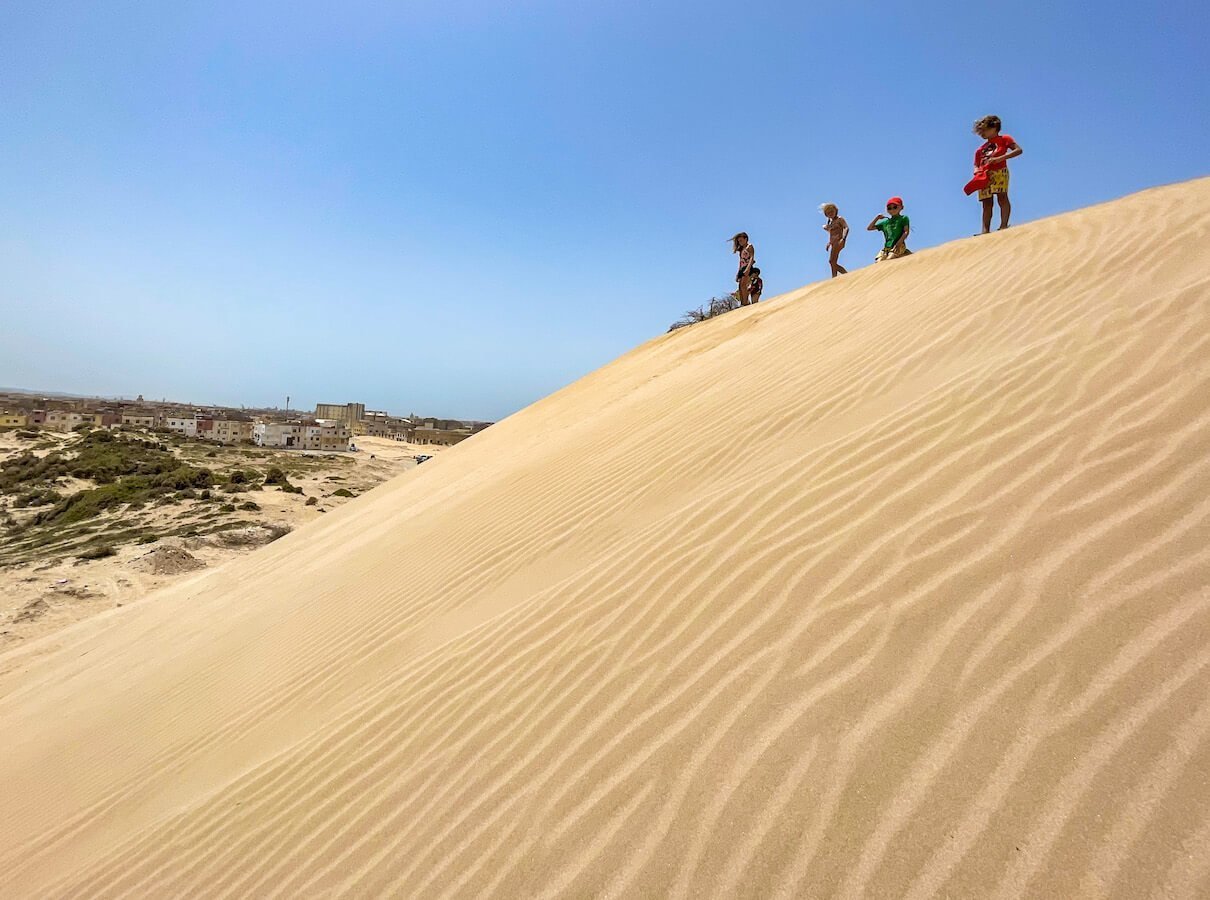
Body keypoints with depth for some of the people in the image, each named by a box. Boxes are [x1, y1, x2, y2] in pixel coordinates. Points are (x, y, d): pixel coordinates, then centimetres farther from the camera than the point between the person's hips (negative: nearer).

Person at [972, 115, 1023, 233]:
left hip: (1000, 172, -4)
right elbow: (976, 166, 24)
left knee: (1002, 196, -17)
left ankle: (1004, 224, -21)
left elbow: (1018, 150, 1)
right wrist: (977, 172, -1)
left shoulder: (1004, 139, 13)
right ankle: (985, 230, -12)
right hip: (984, 176, 4)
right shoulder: (980, 150, 26)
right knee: (987, 203, -4)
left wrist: (1000, 158, -12)